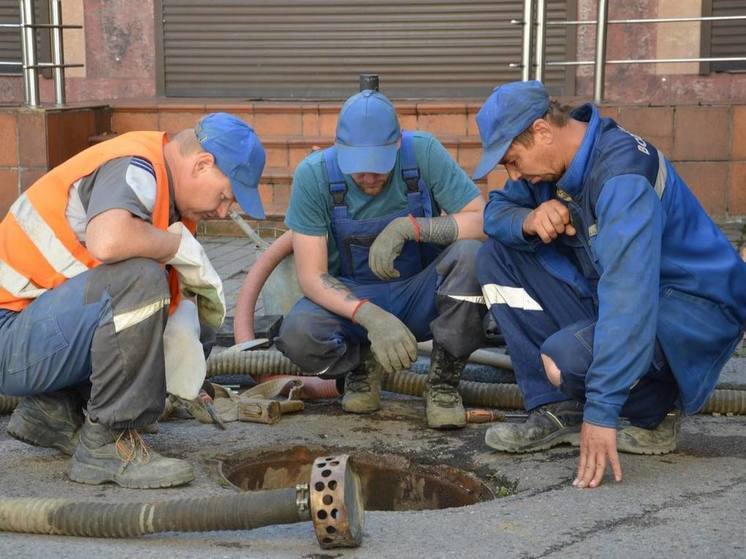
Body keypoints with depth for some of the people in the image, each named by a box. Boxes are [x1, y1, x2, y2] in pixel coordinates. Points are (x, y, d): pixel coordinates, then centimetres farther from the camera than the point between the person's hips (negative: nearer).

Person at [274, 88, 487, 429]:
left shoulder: (423, 153, -18)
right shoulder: (313, 175, -18)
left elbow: (482, 221, -20)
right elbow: (312, 276, -19)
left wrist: (410, 226, -33)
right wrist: (371, 317, -35)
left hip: (421, 297, 0)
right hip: (350, 300, 0)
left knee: (469, 255, -31)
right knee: (297, 334, -32)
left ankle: (443, 381, -10)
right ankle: (362, 366, 5)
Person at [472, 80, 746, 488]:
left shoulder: (622, 174, -28)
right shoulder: (556, 161, -1)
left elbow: (627, 296, -35)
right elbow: (496, 210, 9)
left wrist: (601, 411, -38)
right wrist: (529, 221, -17)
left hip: (693, 309, -9)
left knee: (567, 357, -35)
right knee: (496, 257, -1)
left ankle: (653, 415, -1)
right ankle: (557, 411, -2)